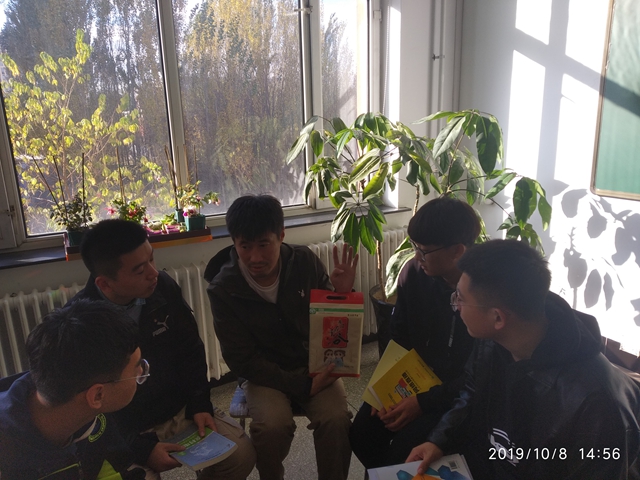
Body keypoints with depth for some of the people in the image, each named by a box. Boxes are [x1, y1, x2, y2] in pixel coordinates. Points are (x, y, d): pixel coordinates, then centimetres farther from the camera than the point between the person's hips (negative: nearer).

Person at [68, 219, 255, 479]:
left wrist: (200, 404, -5)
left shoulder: (164, 287, -12)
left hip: (179, 410, 3)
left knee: (242, 454, -8)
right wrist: (141, 447, -19)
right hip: (123, 432, -2)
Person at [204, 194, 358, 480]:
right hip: (264, 372, -1)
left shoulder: (305, 262, -12)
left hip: (313, 363, 1)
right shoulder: (223, 289, -14)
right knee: (272, 426, -27)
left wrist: (342, 293, -22)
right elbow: (241, 360, -11)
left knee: (336, 419, -23)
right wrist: (302, 385, -18)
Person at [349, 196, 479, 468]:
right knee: (362, 433, -7)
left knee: (405, 448, -19)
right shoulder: (414, 272, -9)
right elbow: (399, 337, 4)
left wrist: (423, 402, -20)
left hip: (460, 392, -5)